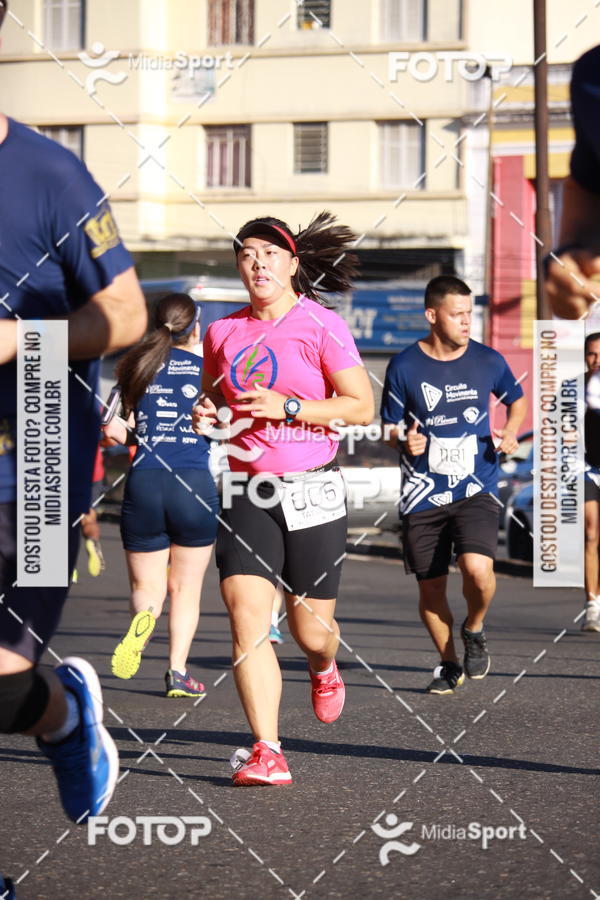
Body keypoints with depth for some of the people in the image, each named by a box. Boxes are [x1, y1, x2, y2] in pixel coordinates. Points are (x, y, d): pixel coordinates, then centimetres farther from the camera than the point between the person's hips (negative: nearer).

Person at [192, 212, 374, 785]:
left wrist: (287, 408, -16)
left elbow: (361, 407, -6)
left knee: (310, 628, 3)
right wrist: (205, 414, 1)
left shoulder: (322, 325, -4)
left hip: (312, 489, -3)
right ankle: (266, 752, -14)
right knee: (245, 613, -15)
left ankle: (323, 669, 43)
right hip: (246, 490, 3)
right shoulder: (223, 332, 9)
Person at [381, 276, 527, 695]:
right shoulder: (404, 366, -2)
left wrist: (511, 432, -1)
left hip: (477, 489, -1)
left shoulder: (488, 361, 1)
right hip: (423, 495, 1)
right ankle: (449, 664, 28)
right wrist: (405, 440, -16)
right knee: (431, 587, 4)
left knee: (477, 569, -23)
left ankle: (474, 630, 10)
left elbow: (517, 400, 19)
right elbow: (390, 426, 7)